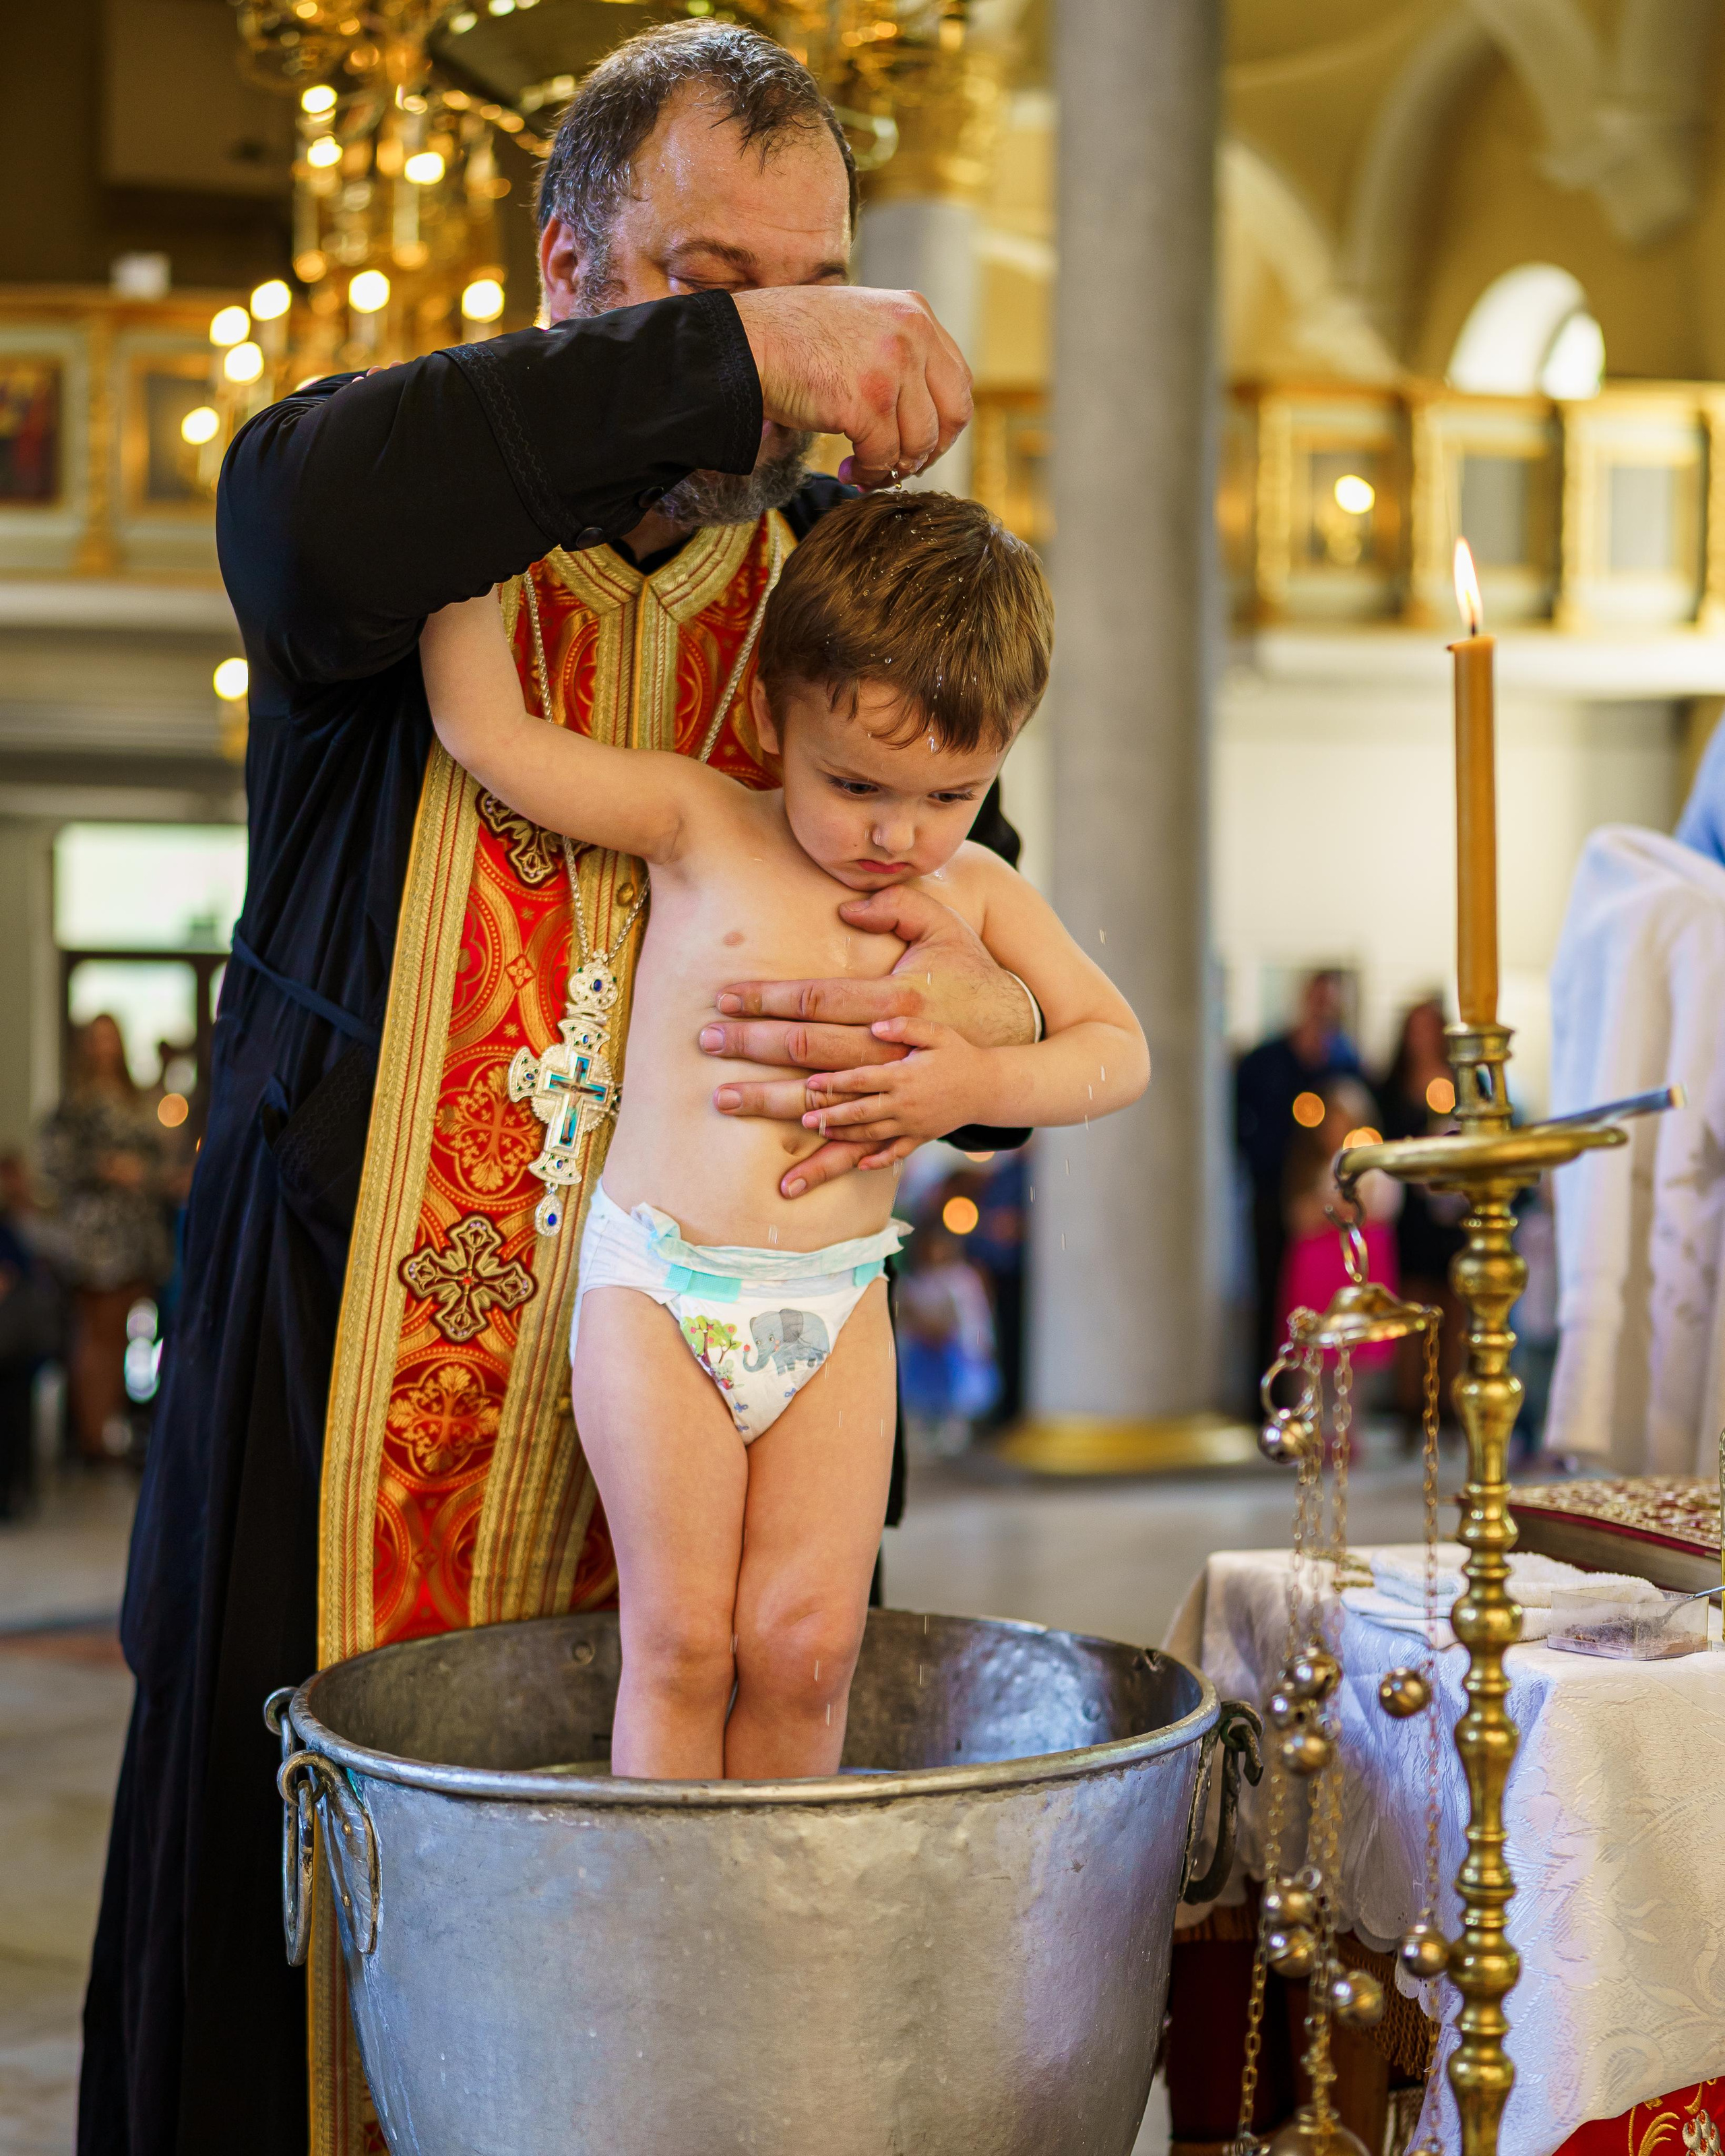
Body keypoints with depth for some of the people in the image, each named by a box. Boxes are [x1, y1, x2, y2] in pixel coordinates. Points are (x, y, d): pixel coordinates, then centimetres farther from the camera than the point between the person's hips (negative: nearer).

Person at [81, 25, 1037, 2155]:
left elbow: (969, 879, 7)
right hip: (347, 1358, -2)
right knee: (285, 1913, 4)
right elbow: (308, 522, -24)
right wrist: (727, 357, -24)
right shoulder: (431, 486, 1)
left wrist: (984, 1002, -19)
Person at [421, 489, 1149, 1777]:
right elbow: (482, 727, -8)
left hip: (835, 1308, 3)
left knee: (807, 1637, -1)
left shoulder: (978, 894, 5)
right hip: (655, 1284, -2)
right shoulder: (699, 828, -4)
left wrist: (979, 1084, -12)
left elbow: (1119, 1050, 8)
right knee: (681, 1635, -4)